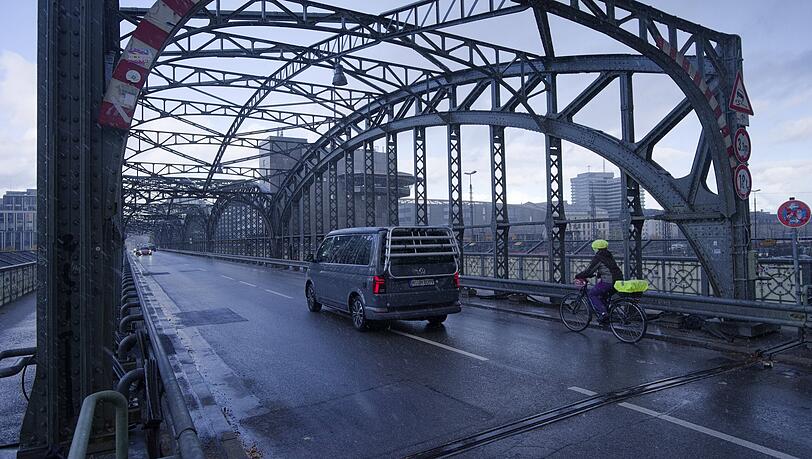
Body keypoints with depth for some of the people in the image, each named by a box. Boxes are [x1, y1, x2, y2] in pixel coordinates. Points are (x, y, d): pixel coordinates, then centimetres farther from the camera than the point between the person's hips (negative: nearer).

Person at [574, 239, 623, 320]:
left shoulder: (598, 258, -7)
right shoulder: (609, 256, 20)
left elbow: (589, 271, -9)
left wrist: (578, 276, 4)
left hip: (608, 282, -9)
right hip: (618, 281, 9)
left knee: (591, 294, 5)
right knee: (602, 295, 26)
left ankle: (603, 312, -6)